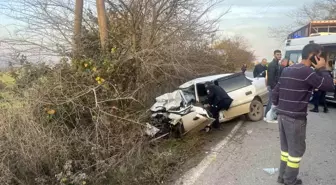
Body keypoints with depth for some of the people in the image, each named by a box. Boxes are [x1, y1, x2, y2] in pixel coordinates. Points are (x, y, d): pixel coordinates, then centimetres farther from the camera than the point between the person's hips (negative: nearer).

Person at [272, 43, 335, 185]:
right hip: (295, 117, -8)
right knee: (296, 150, 7)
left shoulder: (287, 70, 11)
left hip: (282, 115, 8)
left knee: (286, 148, 19)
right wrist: (322, 69, -2)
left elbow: (275, 92, 13)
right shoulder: (306, 71, -14)